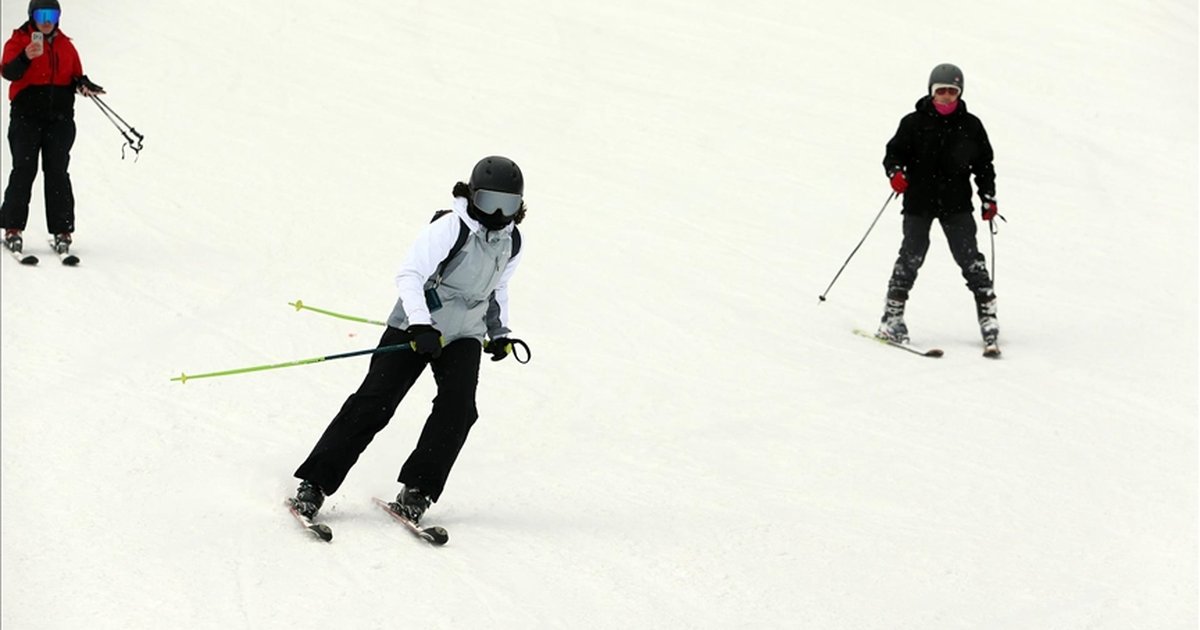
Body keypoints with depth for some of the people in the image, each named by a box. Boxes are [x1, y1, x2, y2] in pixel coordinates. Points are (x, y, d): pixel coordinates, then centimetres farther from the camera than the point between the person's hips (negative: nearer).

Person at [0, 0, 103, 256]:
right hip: (27, 117, -3)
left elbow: (75, 76, 22)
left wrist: (83, 84, -2)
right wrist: (26, 57, -34)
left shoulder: (65, 45, 15)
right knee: (24, 171, -6)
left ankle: (62, 231, 0)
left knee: (57, 173, 0)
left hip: (60, 118, 3)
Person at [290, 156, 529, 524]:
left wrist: (500, 332, 16)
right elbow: (409, 275, -25)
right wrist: (420, 324, -36)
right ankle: (314, 483, -9)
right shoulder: (449, 229, -19)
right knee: (373, 402, -12)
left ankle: (417, 491, -14)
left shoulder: (511, 243, 3)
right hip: (414, 327, -5)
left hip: (463, 338, 5)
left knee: (457, 407, -18)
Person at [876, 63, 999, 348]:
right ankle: (892, 318, 0)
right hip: (919, 202, -1)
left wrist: (989, 198, 7)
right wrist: (895, 172, -18)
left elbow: (984, 164, 15)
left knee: (969, 258, -6)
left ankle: (988, 317, -2)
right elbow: (894, 152, 4)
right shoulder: (914, 123, 2)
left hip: (956, 204, 1)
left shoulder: (970, 126, 8)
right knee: (911, 257, -7)